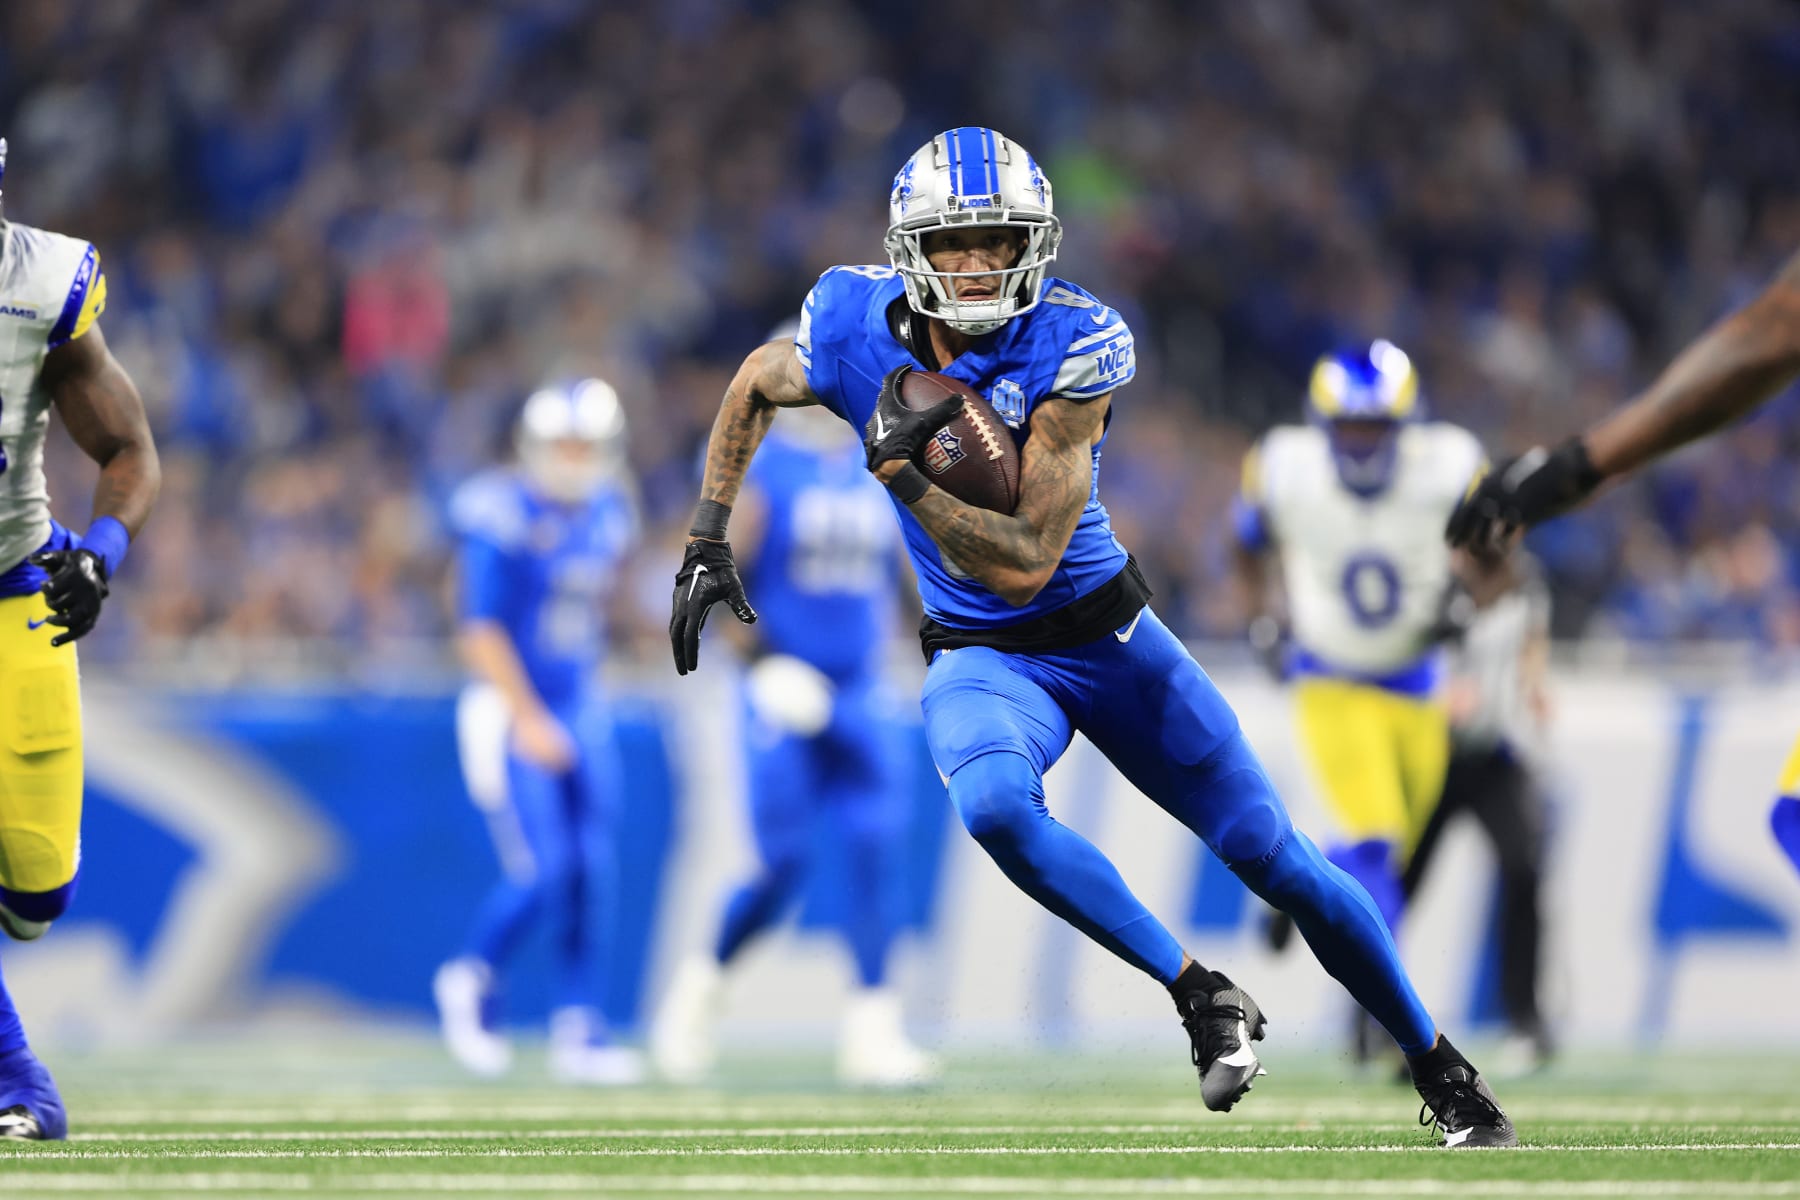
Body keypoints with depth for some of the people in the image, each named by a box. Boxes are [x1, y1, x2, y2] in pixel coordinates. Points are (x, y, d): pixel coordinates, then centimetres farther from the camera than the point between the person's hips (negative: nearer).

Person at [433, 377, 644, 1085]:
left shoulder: (608, 515, 6)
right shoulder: (502, 515, -16)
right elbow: (481, 629, -17)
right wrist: (528, 719, -19)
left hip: (577, 708, 7)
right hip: (510, 709, -6)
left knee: (591, 873, 0)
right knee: (545, 869, -12)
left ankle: (579, 1033, 5)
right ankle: (471, 979, 14)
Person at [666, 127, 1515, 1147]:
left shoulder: (1075, 347, -22)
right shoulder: (858, 328, -12)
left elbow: (1025, 563, -24)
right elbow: (754, 388, 13)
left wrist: (900, 472, -33)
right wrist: (708, 546, 8)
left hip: (1111, 637, -1)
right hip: (982, 656, 1)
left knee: (1282, 863, 2)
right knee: (996, 807, -35)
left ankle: (1443, 1071, 22)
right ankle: (1203, 998, -21)